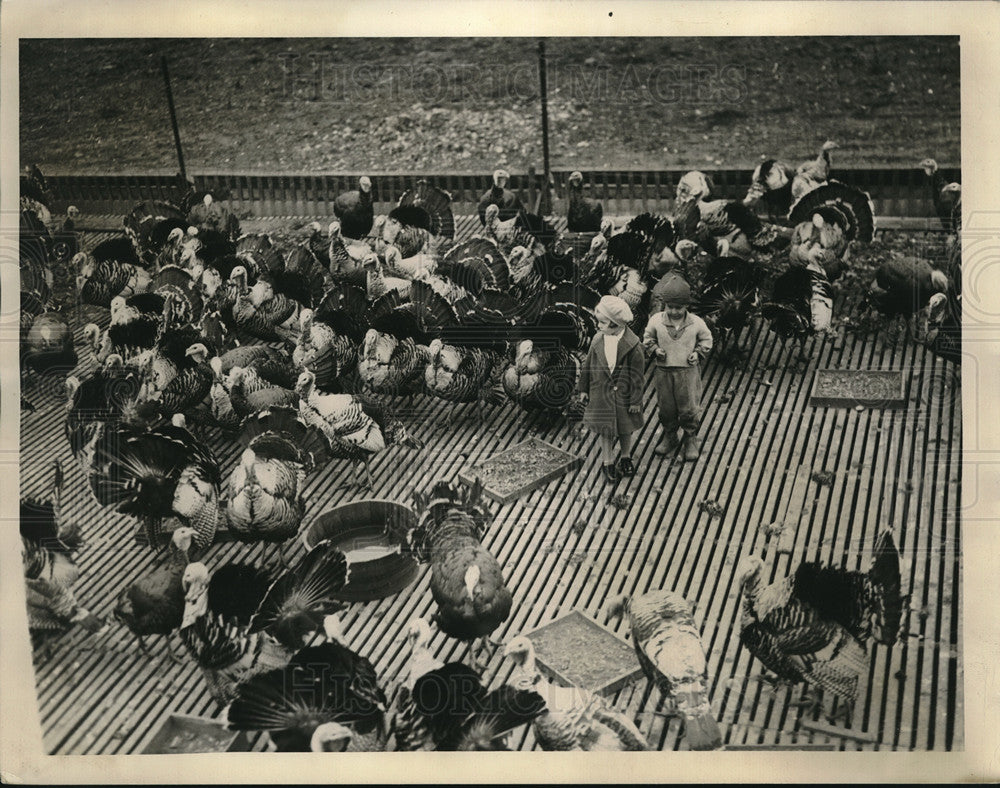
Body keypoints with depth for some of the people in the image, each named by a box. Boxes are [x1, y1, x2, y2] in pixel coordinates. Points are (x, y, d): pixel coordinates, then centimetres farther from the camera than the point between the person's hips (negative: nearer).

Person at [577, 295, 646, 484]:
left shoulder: (632, 345, -19)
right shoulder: (598, 340, -8)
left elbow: (637, 376, -12)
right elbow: (588, 366, 4)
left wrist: (635, 400, -9)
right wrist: (583, 389, 9)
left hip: (623, 394, -2)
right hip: (602, 394, 2)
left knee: (625, 429, 16)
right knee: (606, 430, 9)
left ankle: (626, 458, 37)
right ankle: (608, 463, 24)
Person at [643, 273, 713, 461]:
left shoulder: (696, 323, -10)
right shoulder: (656, 321, -9)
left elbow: (706, 340, 8)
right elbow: (647, 338, 8)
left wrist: (698, 353, -7)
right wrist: (655, 349, -9)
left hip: (687, 371, -1)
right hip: (664, 371, 1)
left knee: (689, 408, 8)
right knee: (665, 408, 14)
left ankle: (691, 440, 27)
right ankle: (669, 437, 34)